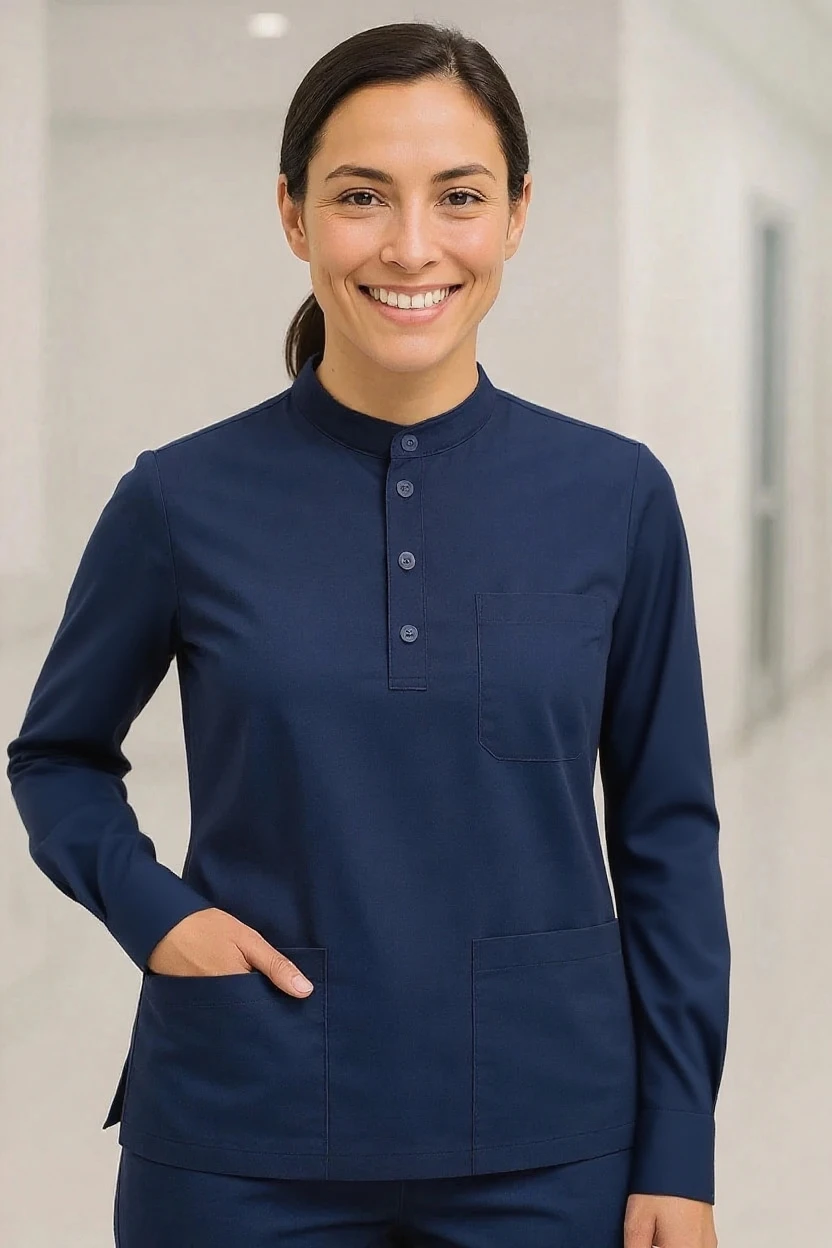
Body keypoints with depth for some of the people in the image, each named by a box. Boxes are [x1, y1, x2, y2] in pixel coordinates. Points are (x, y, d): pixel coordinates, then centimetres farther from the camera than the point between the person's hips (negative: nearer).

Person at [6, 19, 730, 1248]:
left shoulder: (616, 497, -3)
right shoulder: (182, 501, -5)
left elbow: (665, 831, 2)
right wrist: (152, 909, -9)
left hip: (545, 1144, 1)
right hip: (245, 1148, 0)